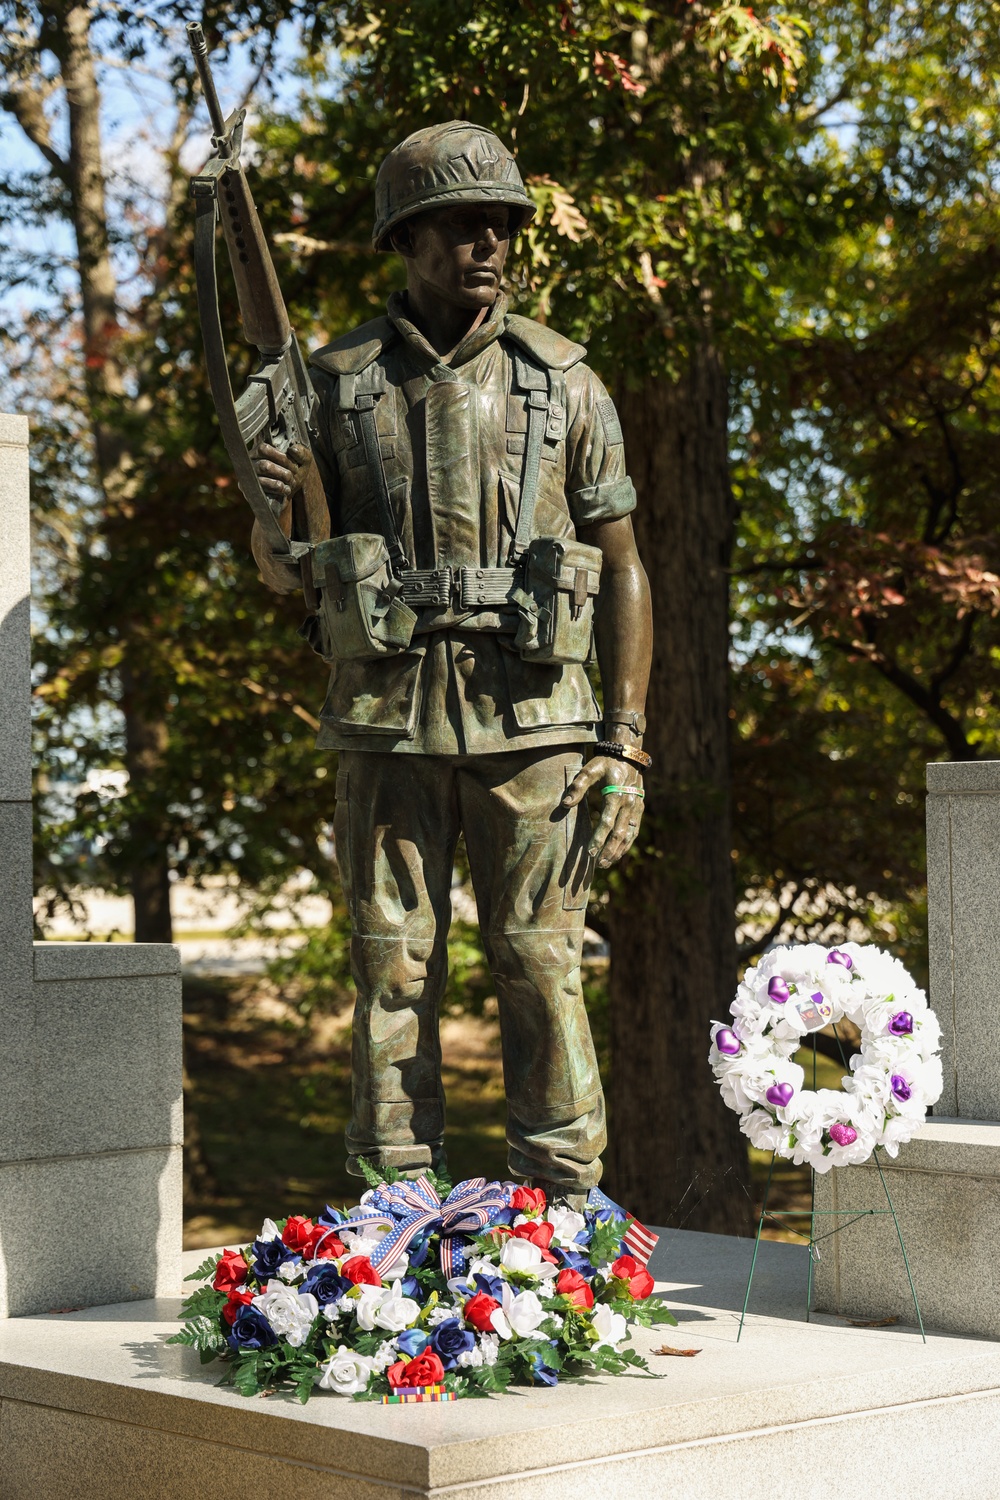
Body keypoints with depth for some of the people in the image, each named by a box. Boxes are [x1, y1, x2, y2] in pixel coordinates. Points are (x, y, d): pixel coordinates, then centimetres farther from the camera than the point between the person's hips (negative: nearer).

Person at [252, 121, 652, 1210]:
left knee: (541, 967, -1)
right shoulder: (337, 382, 7)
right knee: (393, 968, 4)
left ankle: (566, 1217, 9)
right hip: (387, 720, 1)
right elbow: (281, 574, 13)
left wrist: (626, 745, 0)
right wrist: (269, 515, -11)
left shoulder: (564, 383, 6)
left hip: (531, 720, -1)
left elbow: (622, 569, 7)